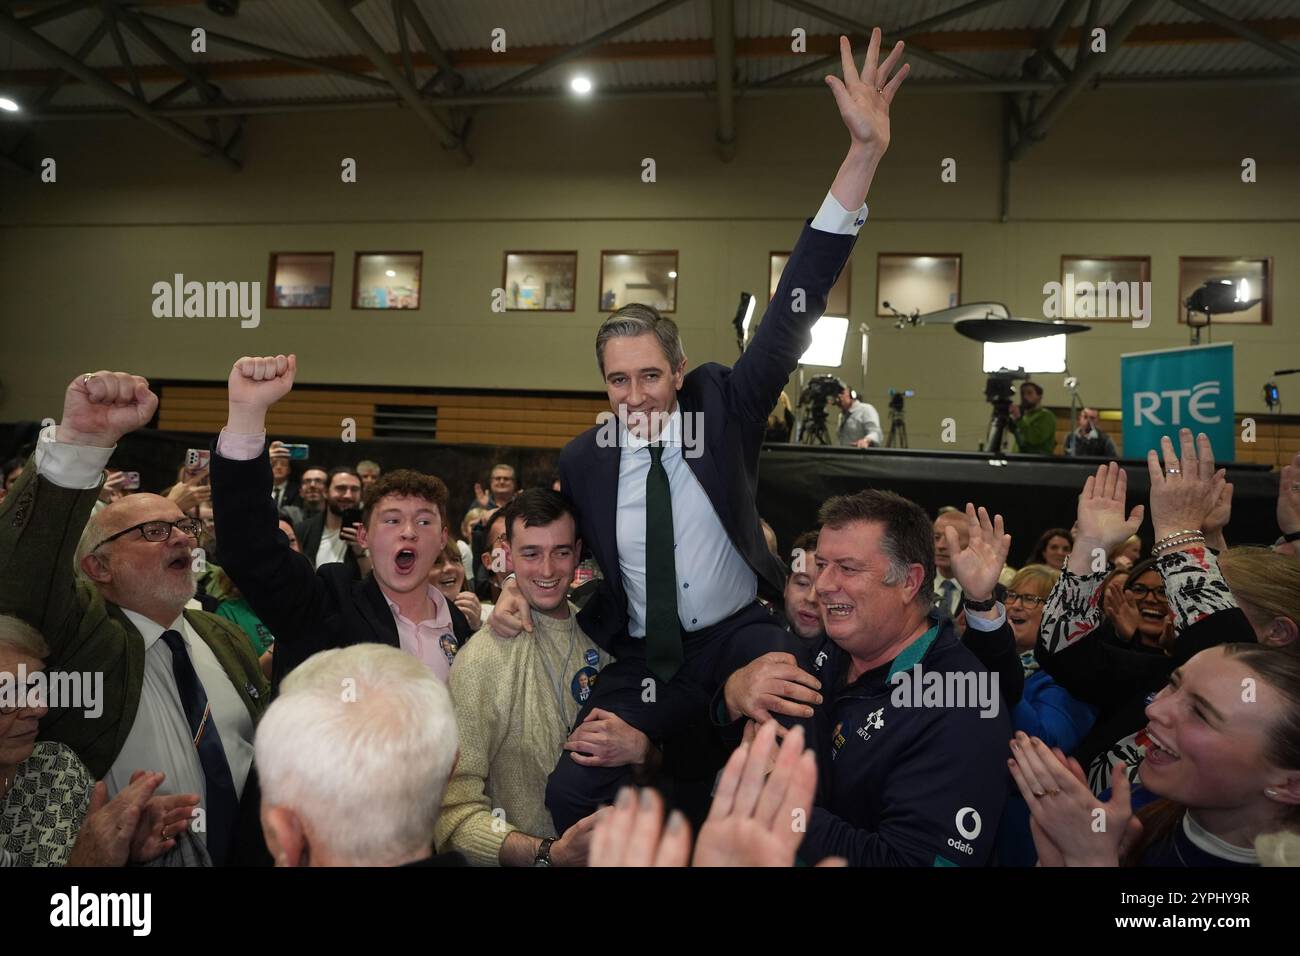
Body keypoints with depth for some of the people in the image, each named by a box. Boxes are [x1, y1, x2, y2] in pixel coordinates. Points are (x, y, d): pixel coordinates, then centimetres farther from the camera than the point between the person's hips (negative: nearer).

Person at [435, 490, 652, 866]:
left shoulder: (601, 638, 1)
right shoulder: (482, 660, -10)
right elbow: (456, 809, -12)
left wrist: (640, 748, -12)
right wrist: (549, 854, -24)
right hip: (524, 862, -3)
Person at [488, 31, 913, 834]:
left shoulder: (723, 407, -9)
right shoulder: (584, 459, -5)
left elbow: (795, 309, -18)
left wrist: (866, 153, -25)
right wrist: (516, 590, -11)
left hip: (739, 634, -1)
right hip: (642, 660, 2)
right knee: (570, 794, -10)